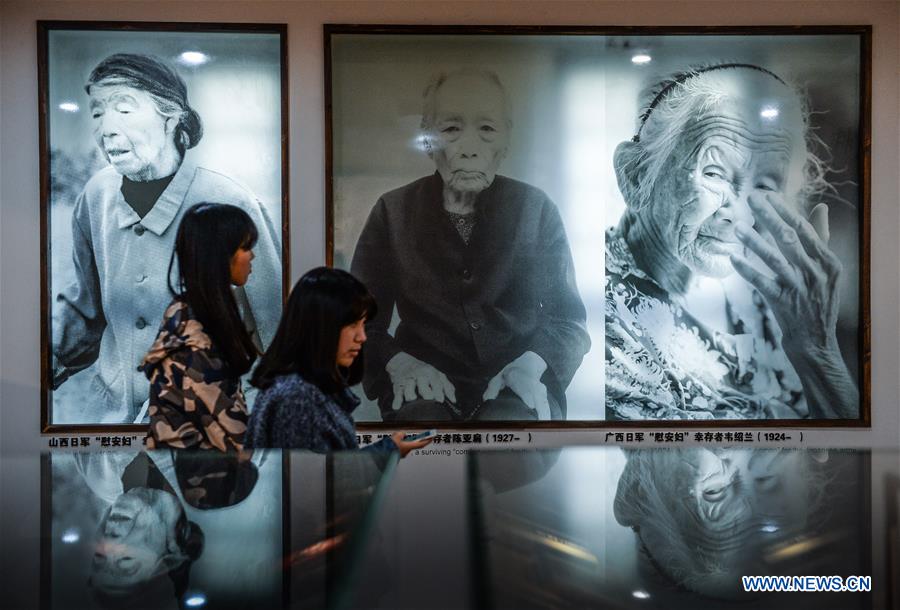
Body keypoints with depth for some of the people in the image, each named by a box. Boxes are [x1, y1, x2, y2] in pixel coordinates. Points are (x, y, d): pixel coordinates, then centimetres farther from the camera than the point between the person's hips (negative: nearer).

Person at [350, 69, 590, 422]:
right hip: (426, 383, 0)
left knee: (511, 421, -34)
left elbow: (568, 319, 7)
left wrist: (532, 365, -14)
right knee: (421, 418, -34)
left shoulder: (536, 209, 4)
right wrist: (399, 363, -15)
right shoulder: (393, 211, 3)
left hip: (514, 386, 1)